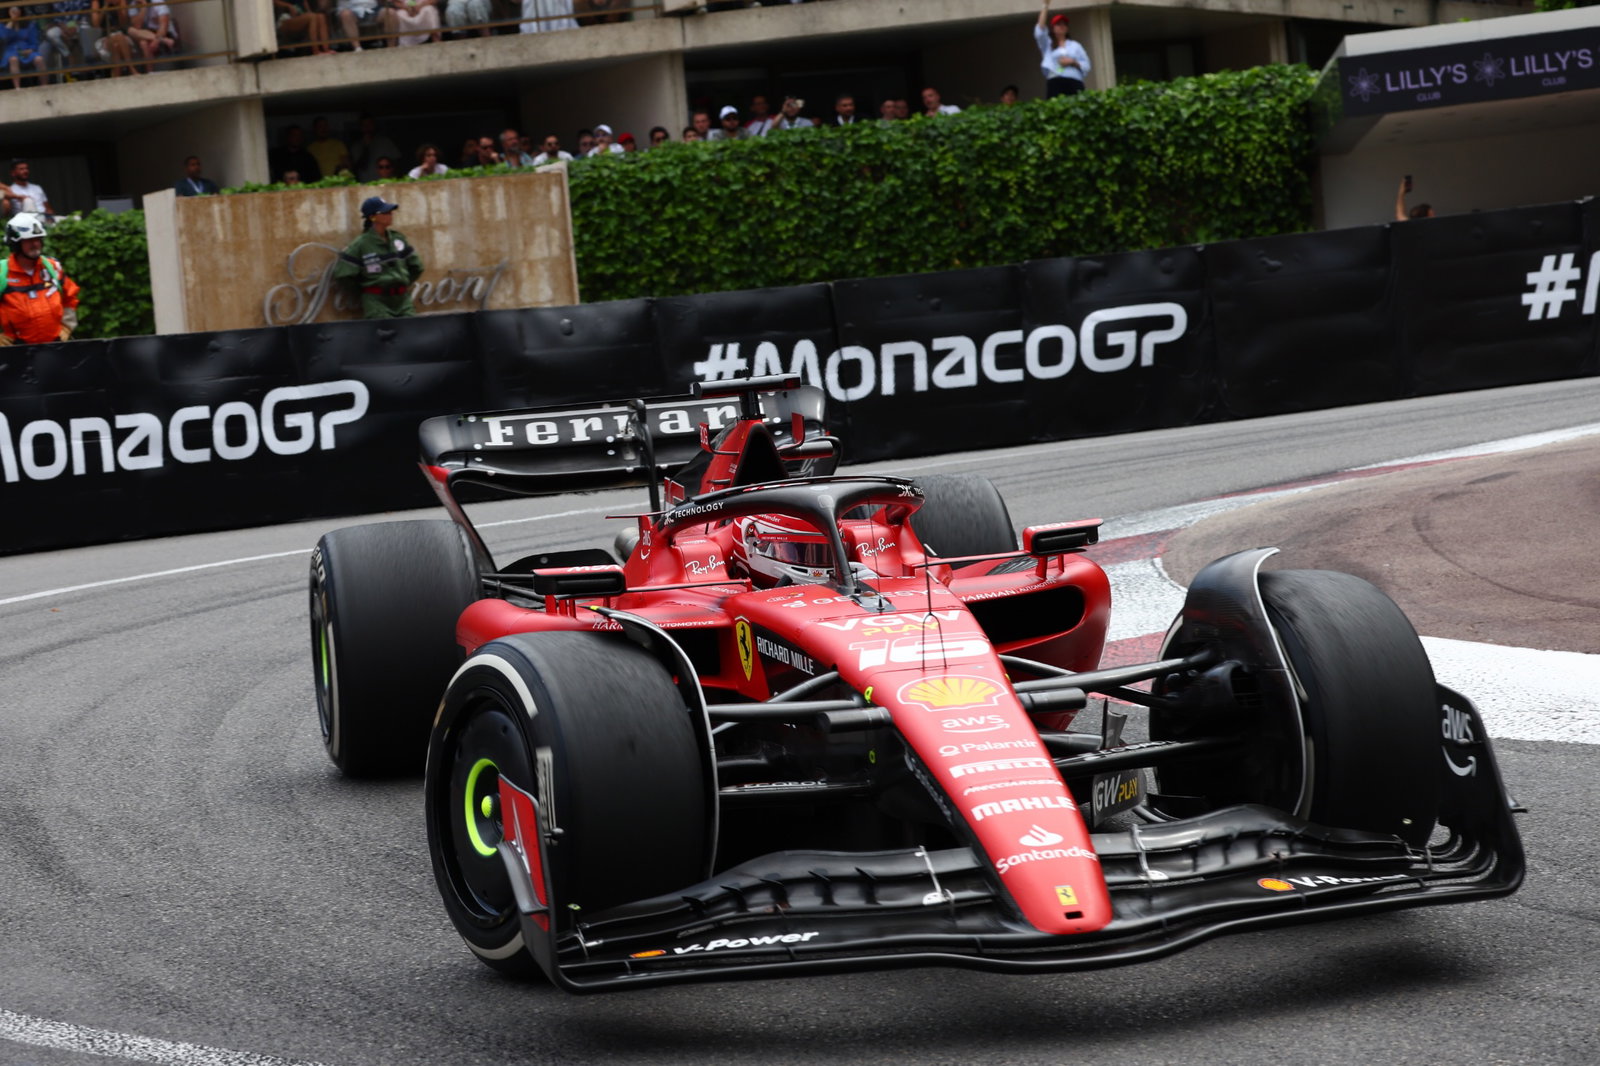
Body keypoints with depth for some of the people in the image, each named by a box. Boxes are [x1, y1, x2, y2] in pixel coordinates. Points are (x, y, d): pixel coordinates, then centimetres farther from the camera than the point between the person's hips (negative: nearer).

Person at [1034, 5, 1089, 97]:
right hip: (1055, 83, -1)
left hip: (1074, 83, 1)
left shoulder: (1075, 45, 21)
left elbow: (1086, 66, 17)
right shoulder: (1048, 44, 17)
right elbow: (1040, 30, 1)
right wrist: (1046, 6, 0)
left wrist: (1073, 62, -5)